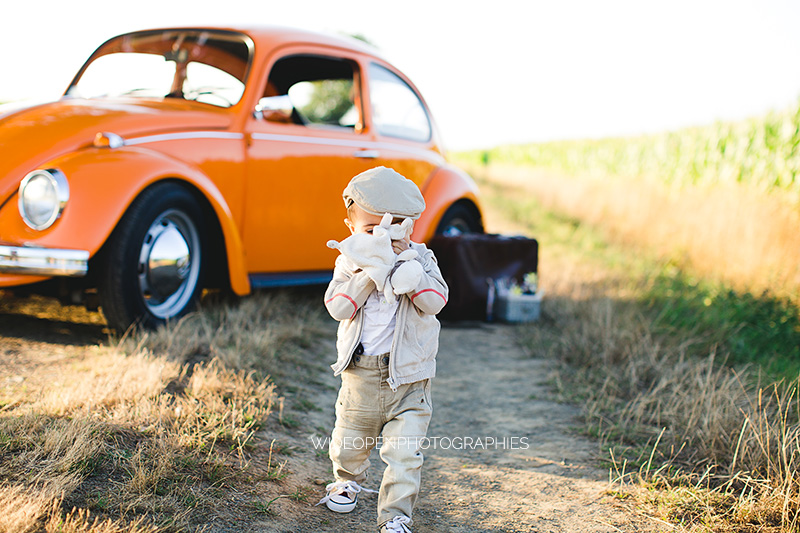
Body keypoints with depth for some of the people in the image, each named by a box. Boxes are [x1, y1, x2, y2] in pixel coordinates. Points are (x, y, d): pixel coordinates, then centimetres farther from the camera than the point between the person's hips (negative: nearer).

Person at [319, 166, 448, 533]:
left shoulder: (420, 258, -3)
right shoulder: (349, 262, -2)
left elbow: (434, 301, -18)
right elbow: (338, 307, -16)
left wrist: (405, 263, -25)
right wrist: (371, 270, -23)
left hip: (408, 375, -2)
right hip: (360, 372, 2)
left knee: (404, 451, -6)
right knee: (349, 441, 19)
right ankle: (347, 481, 50)